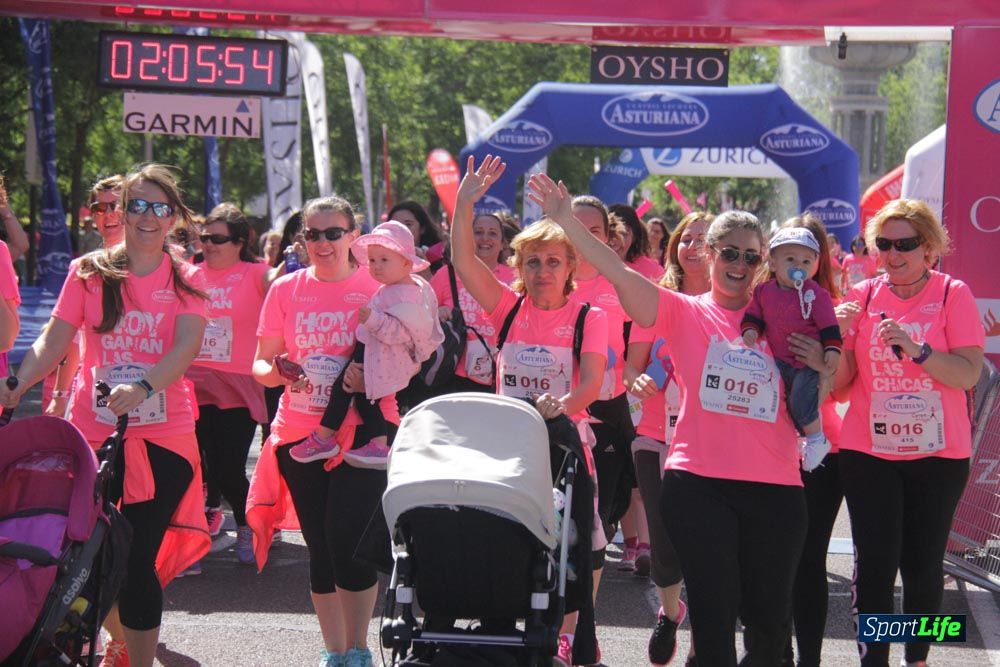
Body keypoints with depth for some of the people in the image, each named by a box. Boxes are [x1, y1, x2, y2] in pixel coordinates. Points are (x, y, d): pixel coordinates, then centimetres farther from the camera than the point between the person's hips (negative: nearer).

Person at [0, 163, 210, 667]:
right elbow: (53, 341, 0)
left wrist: (143, 387, -30)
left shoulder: (186, 280, 5)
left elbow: (186, 347, -11)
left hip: (162, 437, -1)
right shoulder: (90, 272, 7)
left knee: (138, 561, -8)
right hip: (93, 432, 1)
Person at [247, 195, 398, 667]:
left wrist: (371, 377, -20)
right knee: (320, 546, 10)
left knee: (347, 535, -14)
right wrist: (278, 372, -14)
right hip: (300, 430, 3)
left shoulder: (377, 288, -1)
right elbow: (260, 363, 8)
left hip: (362, 428, -3)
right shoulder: (286, 289, 6)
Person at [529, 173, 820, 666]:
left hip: (774, 486, 2)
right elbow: (619, 274, -8)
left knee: (771, 615, 9)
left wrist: (819, 365, -4)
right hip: (699, 483, -2)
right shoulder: (683, 312, 4)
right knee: (713, 611, -1)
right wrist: (566, 221, -17)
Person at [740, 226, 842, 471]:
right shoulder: (764, 291, 2)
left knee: (801, 401, -16)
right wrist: (750, 330, -12)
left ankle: (817, 439, 5)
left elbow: (829, 325, -12)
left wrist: (832, 349, -21)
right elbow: (754, 315, 8)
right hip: (781, 360, 6)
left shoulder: (815, 294, -11)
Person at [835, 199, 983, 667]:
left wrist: (915, 349, -26)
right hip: (868, 452, 1)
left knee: (923, 563, 6)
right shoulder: (863, 296, 3)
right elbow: (842, 379, 4)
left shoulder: (953, 294, -4)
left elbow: (969, 374, -13)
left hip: (938, 454, -1)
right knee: (875, 563, -4)